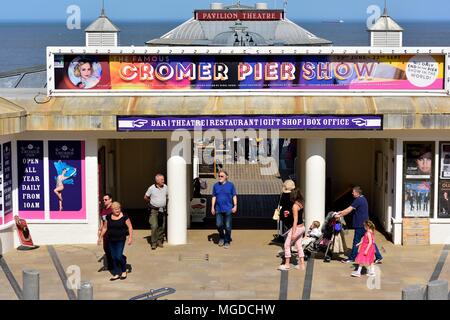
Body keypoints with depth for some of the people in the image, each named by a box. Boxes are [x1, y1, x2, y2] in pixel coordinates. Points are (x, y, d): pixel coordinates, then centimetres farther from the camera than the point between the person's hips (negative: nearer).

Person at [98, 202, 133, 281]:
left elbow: (130, 227, -3)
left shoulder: (124, 217, -6)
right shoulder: (108, 217, 5)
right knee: (113, 257, 7)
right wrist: (100, 237, 14)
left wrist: (130, 237, -11)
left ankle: (124, 271, 13)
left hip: (120, 239, -4)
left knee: (119, 256, -11)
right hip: (111, 240, 4)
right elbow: (105, 228, 14)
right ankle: (116, 274, 17)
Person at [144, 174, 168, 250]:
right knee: (154, 226, -13)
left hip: (162, 210, 4)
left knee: (162, 227, 6)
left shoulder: (165, 187, 1)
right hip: (154, 210, -4)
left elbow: (167, 196, 20)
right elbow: (145, 197, 4)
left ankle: (160, 241, 18)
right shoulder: (152, 188, -10)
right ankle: (153, 243, -8)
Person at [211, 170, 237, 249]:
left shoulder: (230, 185, 0)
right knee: (219, 224, -4)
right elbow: (214, 197, 11)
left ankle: (227, 242, 13)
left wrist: (235, 206, -5)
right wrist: (212, 207, 7)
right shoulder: (215, 185, 6)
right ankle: (221, 237, 22)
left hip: (228, 209, -2)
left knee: (227, 226, 0)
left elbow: (234, 196, 3)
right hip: (218, 209, 2)